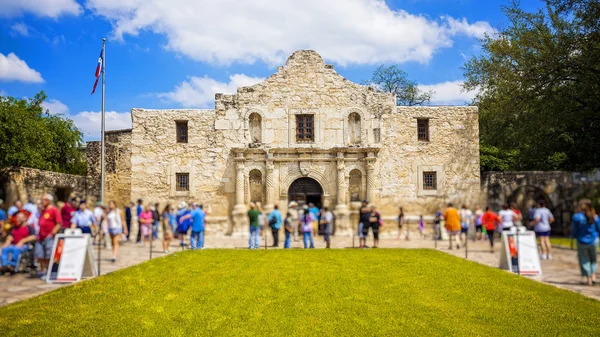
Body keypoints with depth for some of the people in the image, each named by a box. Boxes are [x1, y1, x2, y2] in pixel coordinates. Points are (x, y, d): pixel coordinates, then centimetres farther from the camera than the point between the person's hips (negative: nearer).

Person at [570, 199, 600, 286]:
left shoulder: (577, 217, -14)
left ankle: (587, 278, 11)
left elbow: (574, 230, -8)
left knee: (584, 259, 11)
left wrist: (572, 236, 12)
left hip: (582, 242, -2)